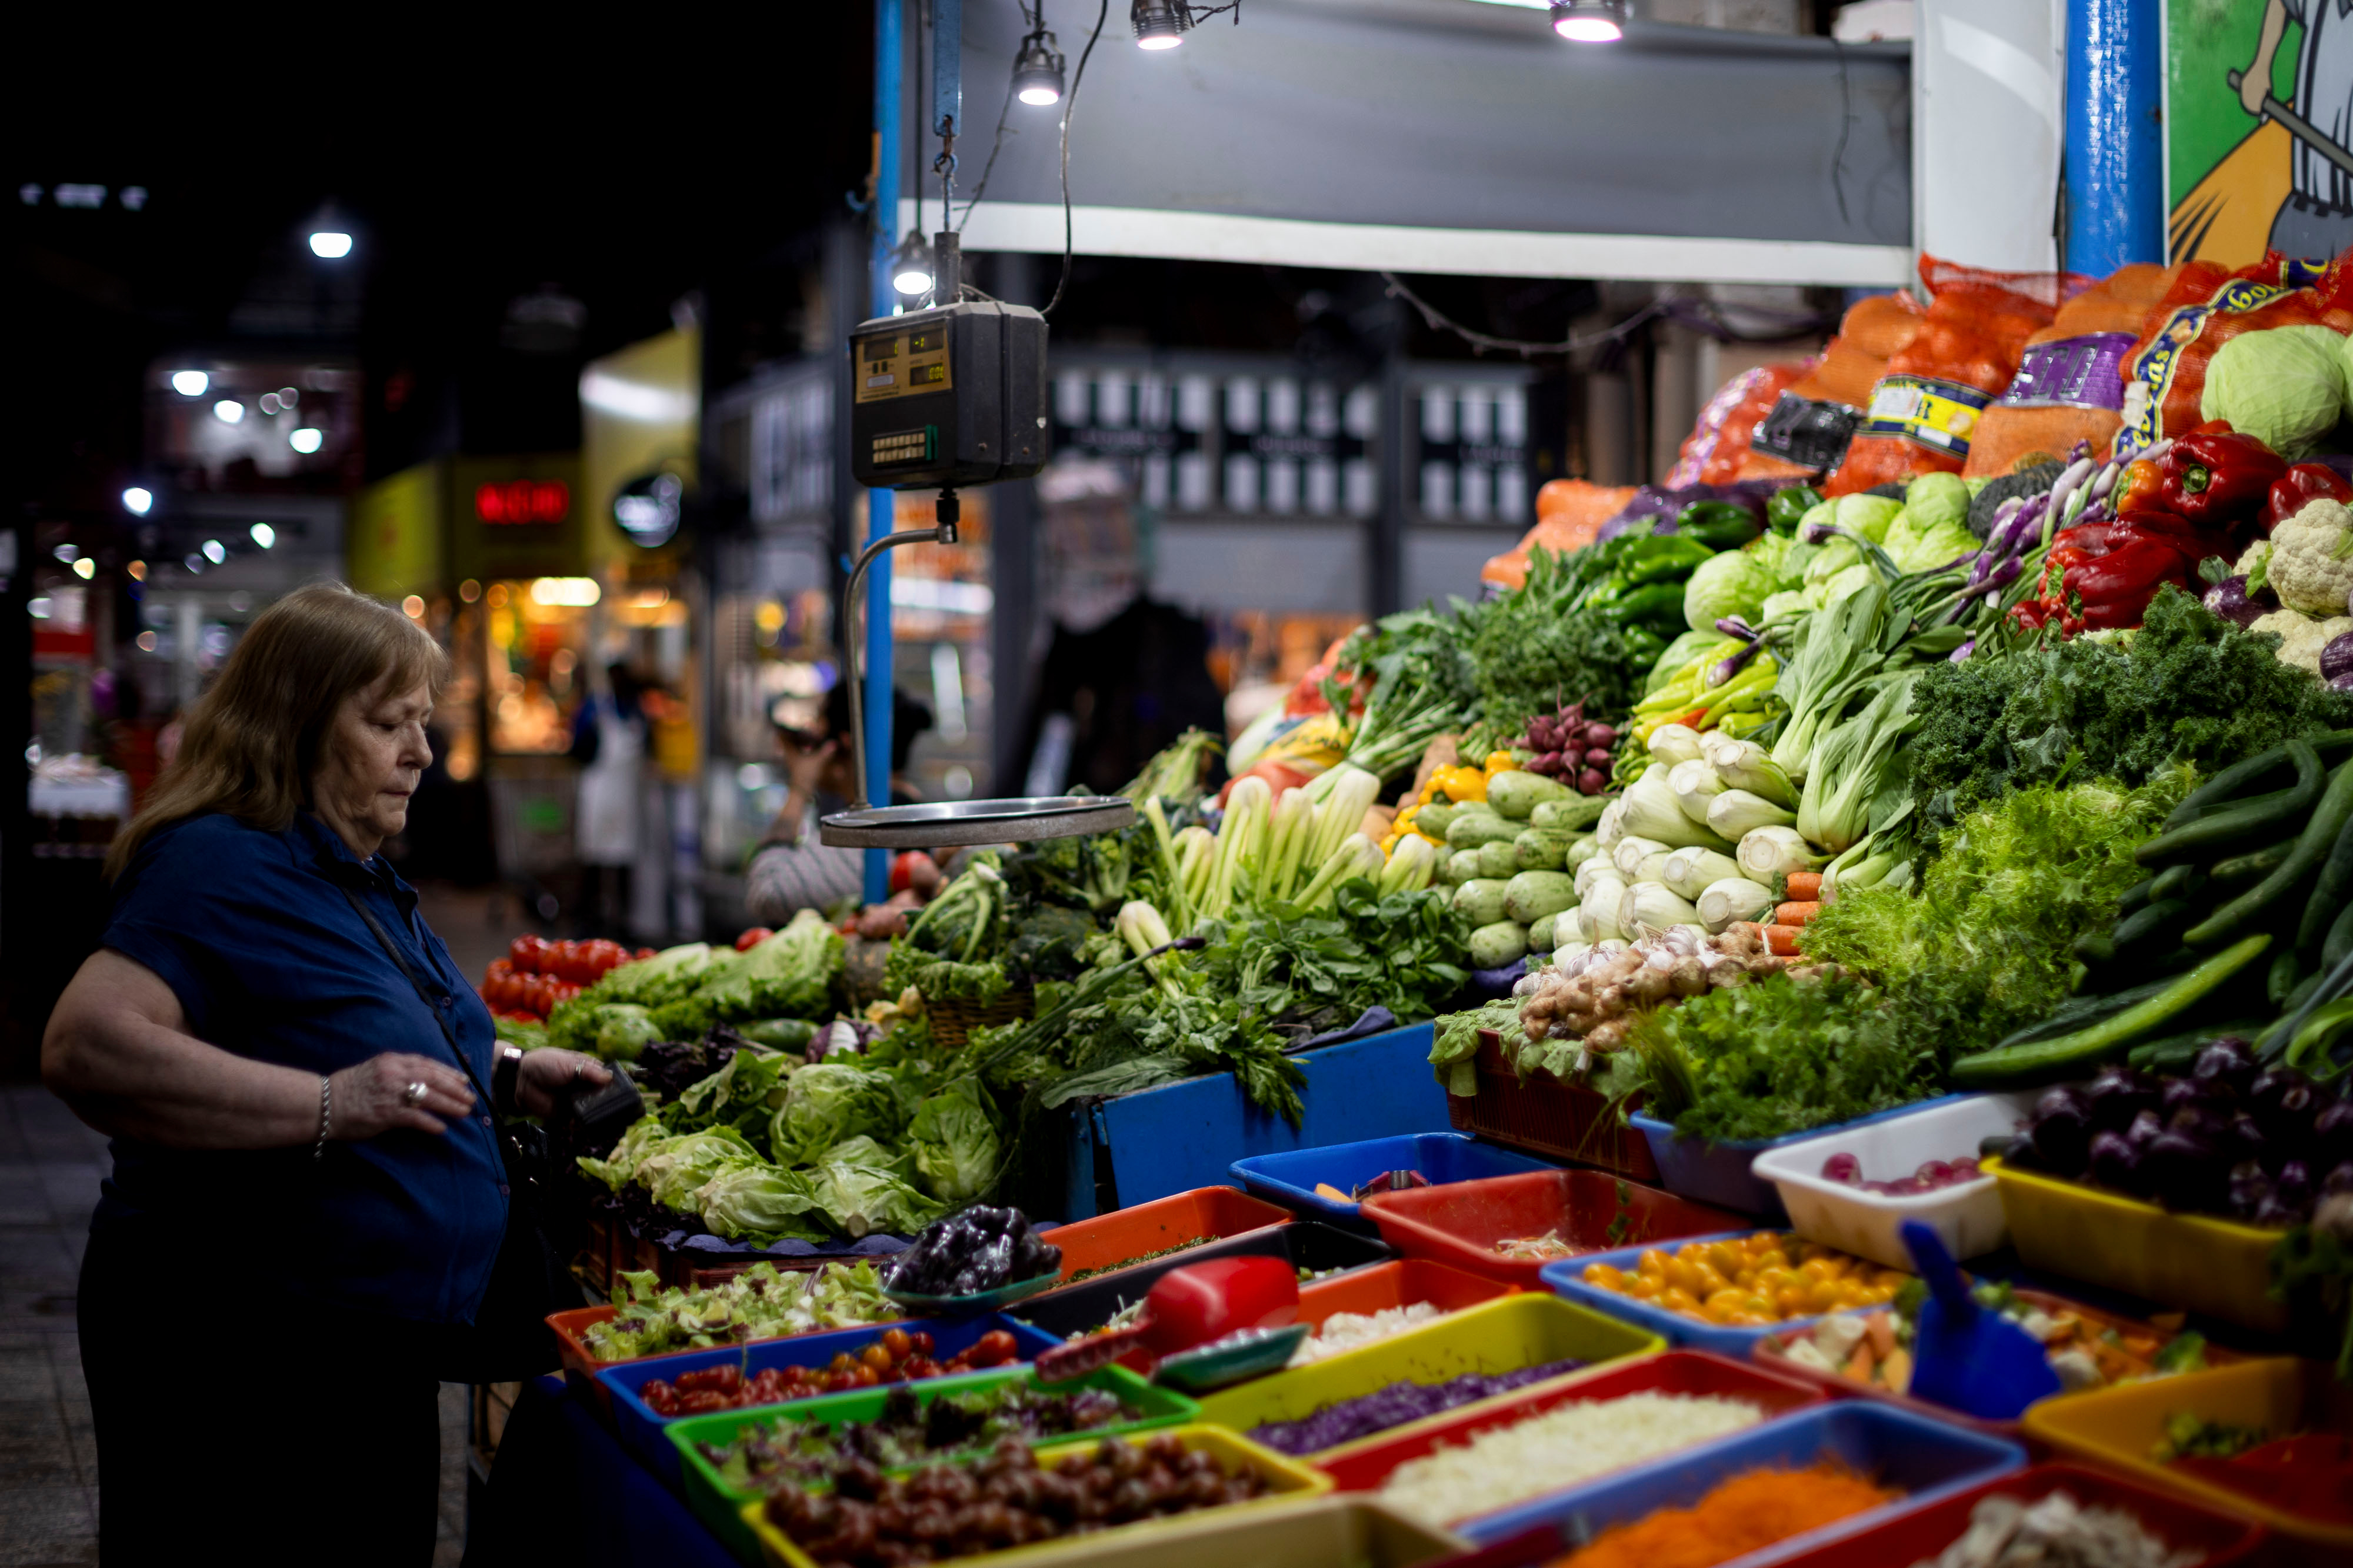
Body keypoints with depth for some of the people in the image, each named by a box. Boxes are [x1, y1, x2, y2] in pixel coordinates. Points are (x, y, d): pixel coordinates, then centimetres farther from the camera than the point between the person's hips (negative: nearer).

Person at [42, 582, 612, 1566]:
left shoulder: (364, 882, 14)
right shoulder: (221, 865, -17)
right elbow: (85, 1048, -29)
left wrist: (505, 1076, 11)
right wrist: (328, 1105, -32)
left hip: (373, 1359, 9)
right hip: (242, 1365, -9)